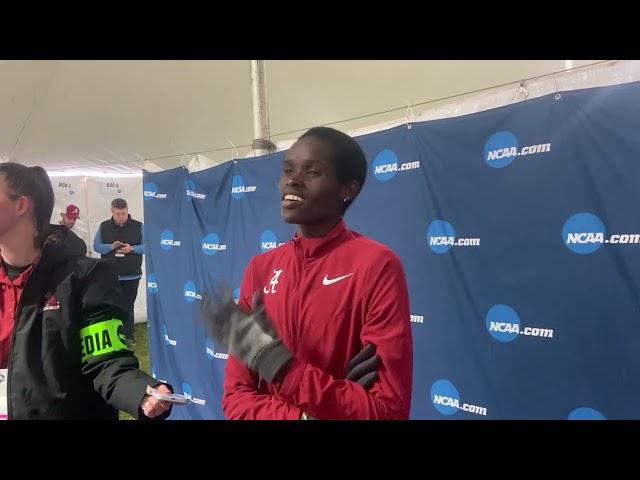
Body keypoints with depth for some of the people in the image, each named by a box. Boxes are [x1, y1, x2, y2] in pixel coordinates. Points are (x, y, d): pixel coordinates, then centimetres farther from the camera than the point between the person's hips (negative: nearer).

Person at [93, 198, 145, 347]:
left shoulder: (138, 226, -2)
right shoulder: (104, 226, 3)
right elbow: (96, 246, 3)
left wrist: (132, 248, -20)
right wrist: (111, 247, -16)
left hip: (131, 276, -1)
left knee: (128, 306, 7)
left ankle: (129, 335, 16)